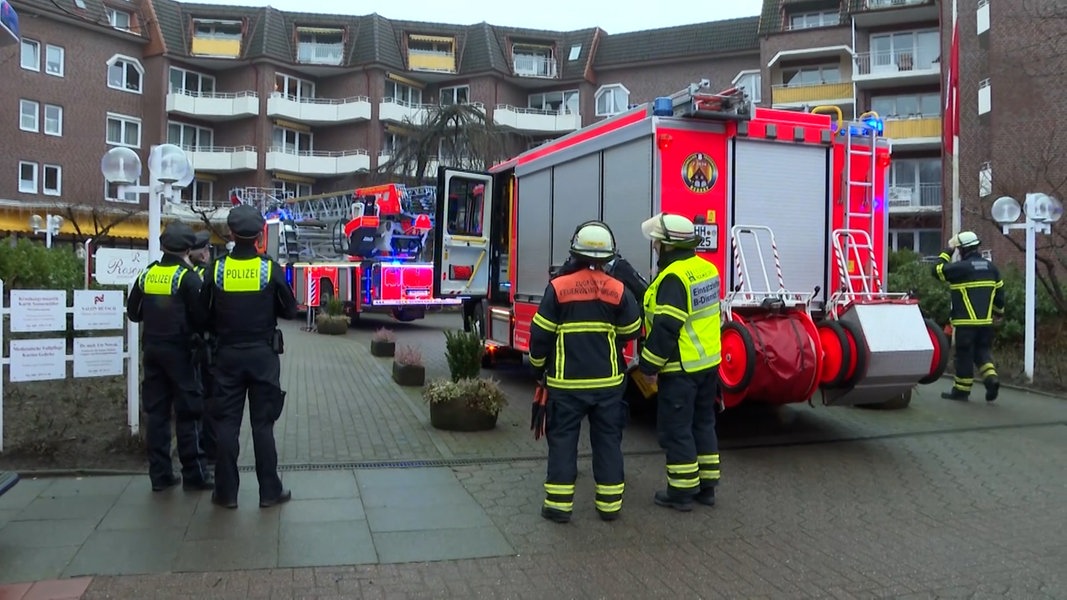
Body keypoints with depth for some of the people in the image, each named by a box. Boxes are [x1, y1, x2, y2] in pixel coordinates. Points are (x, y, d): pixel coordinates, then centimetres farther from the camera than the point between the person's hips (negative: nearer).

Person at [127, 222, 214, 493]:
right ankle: (194, 474, 5)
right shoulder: (187, 277, -12)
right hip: (180, 351, -5)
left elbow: (134, 313, 12)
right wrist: (195, 330, 6)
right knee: (188, 414, 1)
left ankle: (159, 474, 14)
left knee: (157, 412, 10)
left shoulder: (146, 274, 5)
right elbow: (201, 317, -15)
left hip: (153, 349, 5)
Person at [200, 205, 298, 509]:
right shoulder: (271, 270, -8)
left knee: (226, 423, 8)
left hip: (227, 355, 1)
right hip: (262, 355, -1)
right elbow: (289, 310, 0)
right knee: (263, 424, 5)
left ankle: (226, 491, 13)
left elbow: (204, 313, 2)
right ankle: (269, 490, 10)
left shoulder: (216, 269, -5)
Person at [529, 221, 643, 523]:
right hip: (608, 381, 2)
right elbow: (632, 331, 6)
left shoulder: (558, 288, -9)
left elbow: (541, 334, -6)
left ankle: (559, 504, 9)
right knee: (608, 440, 11)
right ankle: (609, 503, 18)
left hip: (566, 381, -2)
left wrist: (539, 365, 10)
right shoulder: (618, 290, -4)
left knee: (563, 439, 7)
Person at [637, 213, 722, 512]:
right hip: (709, 362, 9)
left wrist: (650, 366, -15)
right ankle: (707, 485, 26)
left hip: (681, 368, -9)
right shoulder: (706, 268, 8)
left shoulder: (674, 276, -20)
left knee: (676, 429, 2)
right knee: (703, 423, 17)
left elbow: (666, 327, -23)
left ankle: (682, 491, 11)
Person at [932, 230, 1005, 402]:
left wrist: (948, 250, 1)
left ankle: (961, 390, 10)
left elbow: (938, 270, -5)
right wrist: (999, 311, 27)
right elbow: (999, 292, 14)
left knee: (964, 355, 2)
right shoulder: (991, 267, 9)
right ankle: (991, 377, -5)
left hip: (965, 322, -6)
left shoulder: (961, 267, -14)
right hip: (986, 321, 6)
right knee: (983, 350, 17)